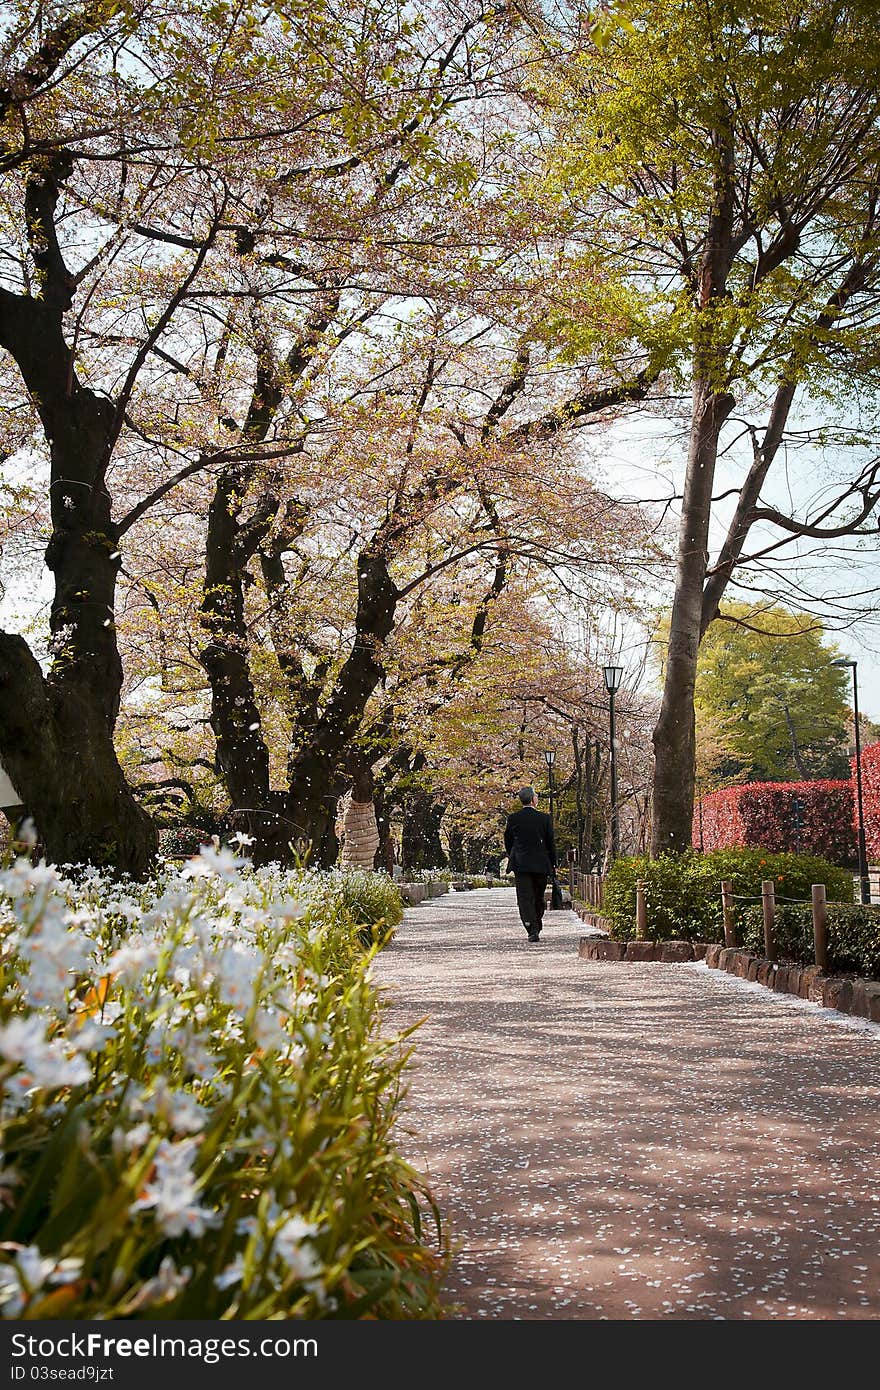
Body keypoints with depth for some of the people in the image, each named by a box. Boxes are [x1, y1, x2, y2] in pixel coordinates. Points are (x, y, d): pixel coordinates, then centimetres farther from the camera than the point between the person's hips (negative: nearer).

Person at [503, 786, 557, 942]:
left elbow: (507, 841, 8)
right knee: (538, 899, 15)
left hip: (520, 864, -1)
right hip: (541, 864, 1)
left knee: (525, 898, -3)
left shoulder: (513, 818, -1)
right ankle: (536, 928, 23)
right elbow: (551, 843, 1)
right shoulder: (544, 818, -3)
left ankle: (533, 931, -15)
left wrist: (512, 858, 24)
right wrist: (553, 865, 11)